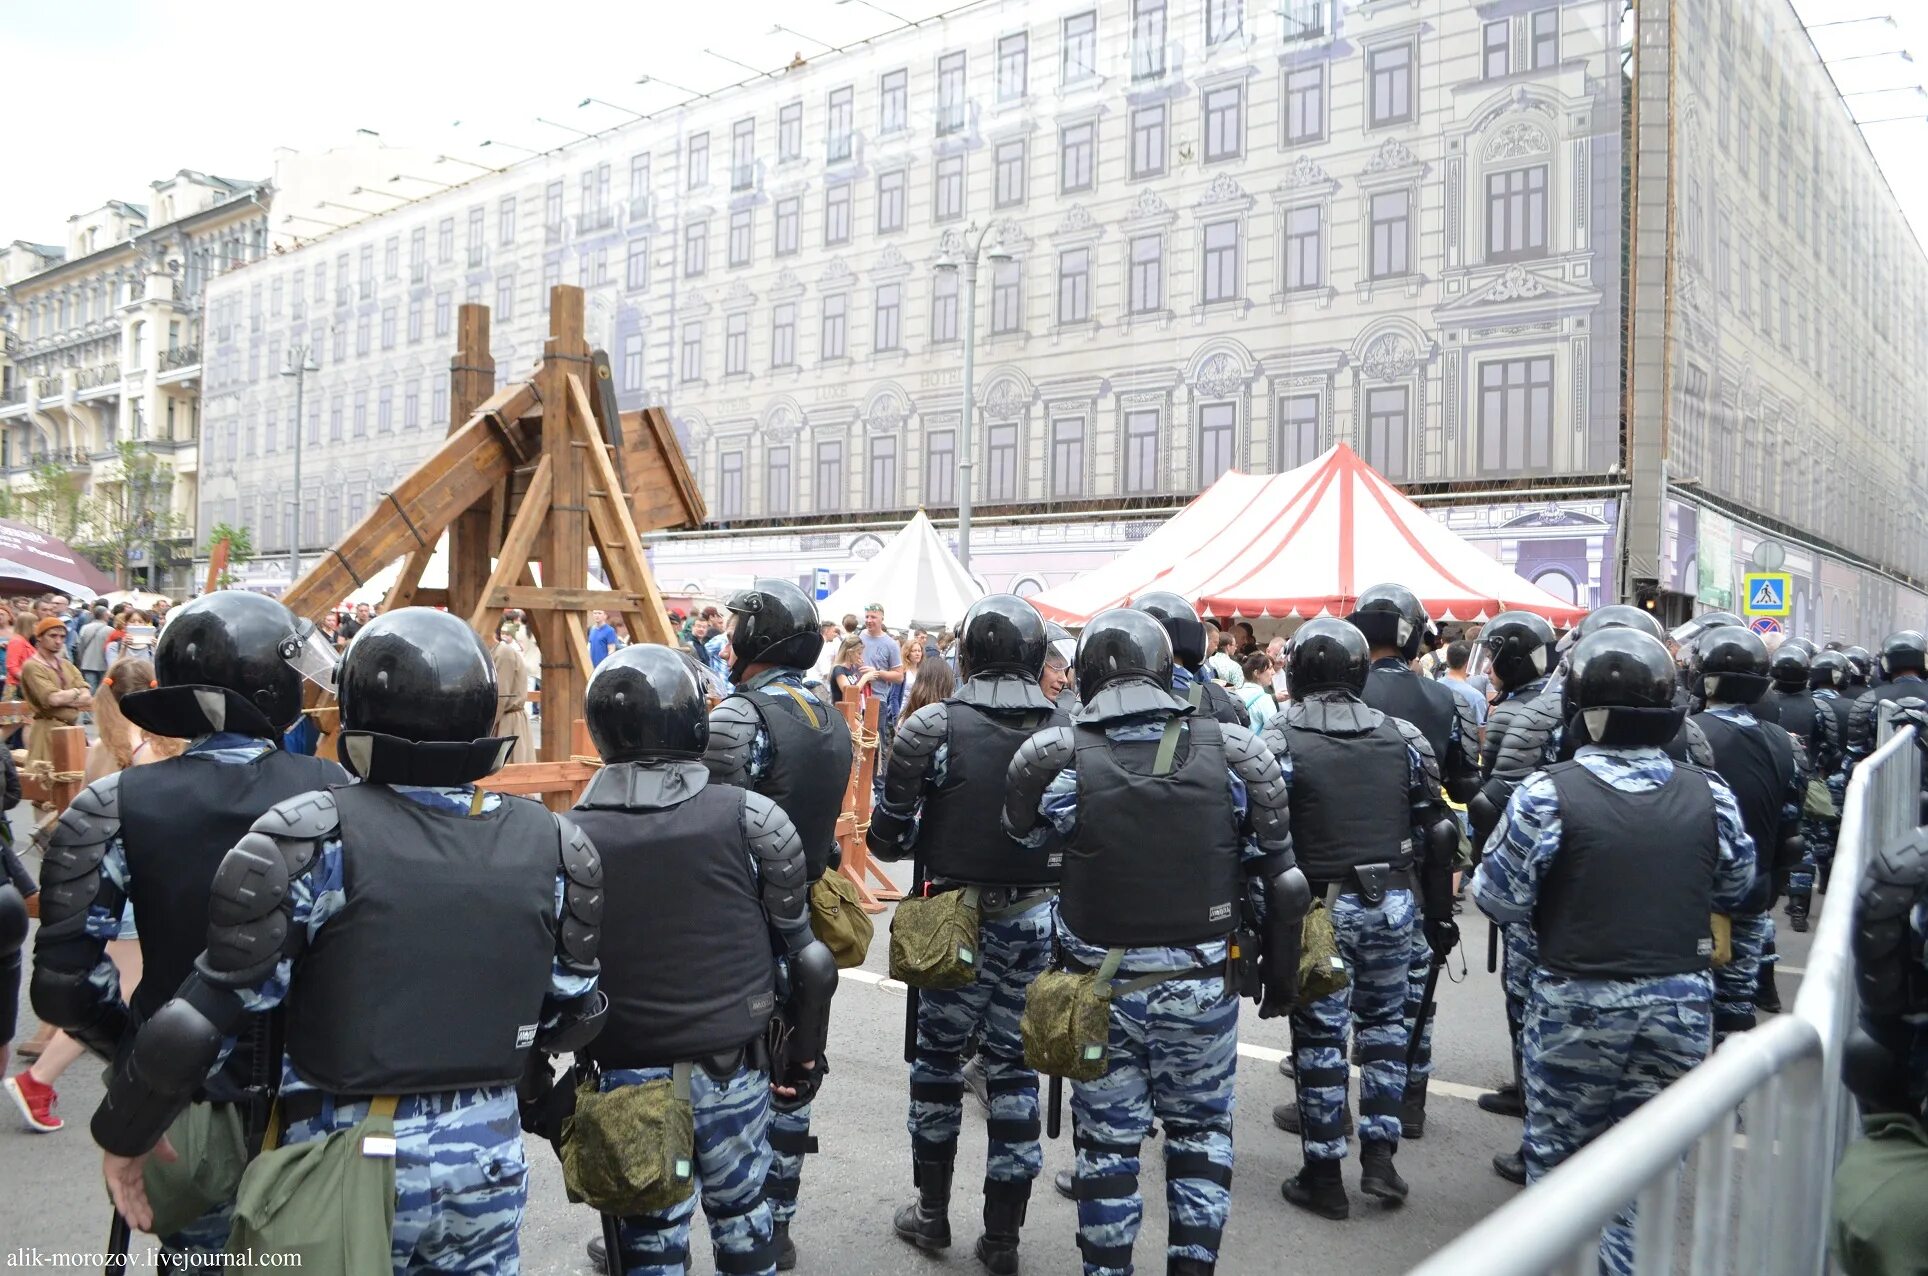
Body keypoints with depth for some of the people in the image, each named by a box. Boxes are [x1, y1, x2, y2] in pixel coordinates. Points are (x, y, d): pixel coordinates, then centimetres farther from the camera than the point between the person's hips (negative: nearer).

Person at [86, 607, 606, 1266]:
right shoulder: (551, 845, -8)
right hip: (490, 1157, 3)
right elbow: (573, 1018, 2)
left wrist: (123, 1134, 2)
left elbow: (197, 1020, -15)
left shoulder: (316, 838, -17)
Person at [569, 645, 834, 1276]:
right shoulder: (750, 818, -9)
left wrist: (539, 1086, 12)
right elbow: (803, 952, -3)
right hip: (735, 1067, 0)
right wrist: (803, 1052, 9)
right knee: (741, 1214, 19)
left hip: (630, 1076, 0)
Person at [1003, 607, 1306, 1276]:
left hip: (1101, 989, -1)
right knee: (1201, 1132, 20)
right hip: (1203, 984, 1)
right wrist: (1282, 970, 10)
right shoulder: (1231, 752, -8)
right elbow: (1282, 878, -2)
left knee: (1107, 1141, 14)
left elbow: (1024, 839, 3)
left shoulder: (1059, 761, -13)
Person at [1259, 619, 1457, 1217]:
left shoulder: (1279, 742, -9)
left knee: (1320, 1035, 5)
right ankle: (1379, 1155, 18)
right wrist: (1438, 912, 14)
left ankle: (1324, 1176, 14)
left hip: (1321, 908, -4)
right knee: (1384, 1022, 18)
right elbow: (1435, 830, 6)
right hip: (1394, 901, 4)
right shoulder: (1401, 735, 3)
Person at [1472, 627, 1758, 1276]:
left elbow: (1498, 897, -13)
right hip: (1682, 1003, 3)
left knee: (1560, 1156, 15)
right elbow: (1734, 889, 8)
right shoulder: (1710, 793, -6)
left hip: (1576, 1003, -3)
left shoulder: (1547, 793, -18)